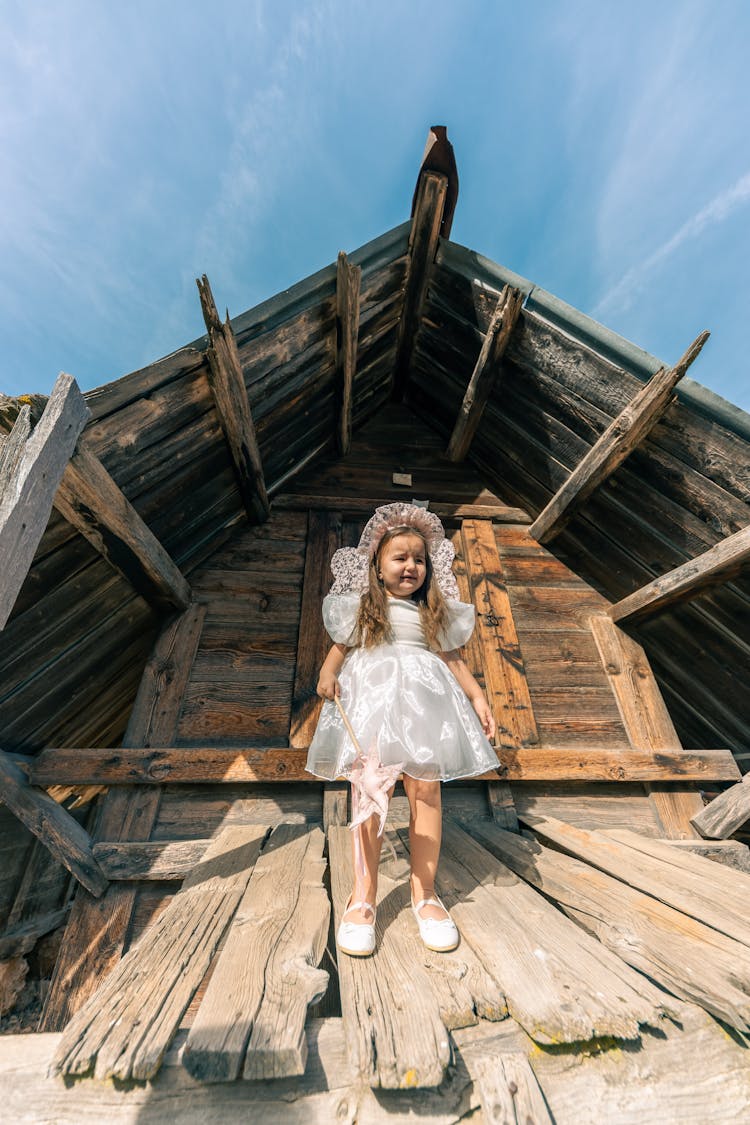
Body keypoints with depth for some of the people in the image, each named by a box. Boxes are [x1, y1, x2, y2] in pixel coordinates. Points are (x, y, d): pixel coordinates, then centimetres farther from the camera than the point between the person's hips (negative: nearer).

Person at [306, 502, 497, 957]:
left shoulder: (437, 612, 15)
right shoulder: (360, 608, 11)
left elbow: (452, 658, 15)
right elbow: (339, 648, 11)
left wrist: (478, 697, 8)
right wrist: (327, 673, -9)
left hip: (424, 702, 2)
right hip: (370, 700, -1)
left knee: (426, 788, 0)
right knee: (370, 791, -6)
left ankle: (425, 893, 20)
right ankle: (364, 898, 10)